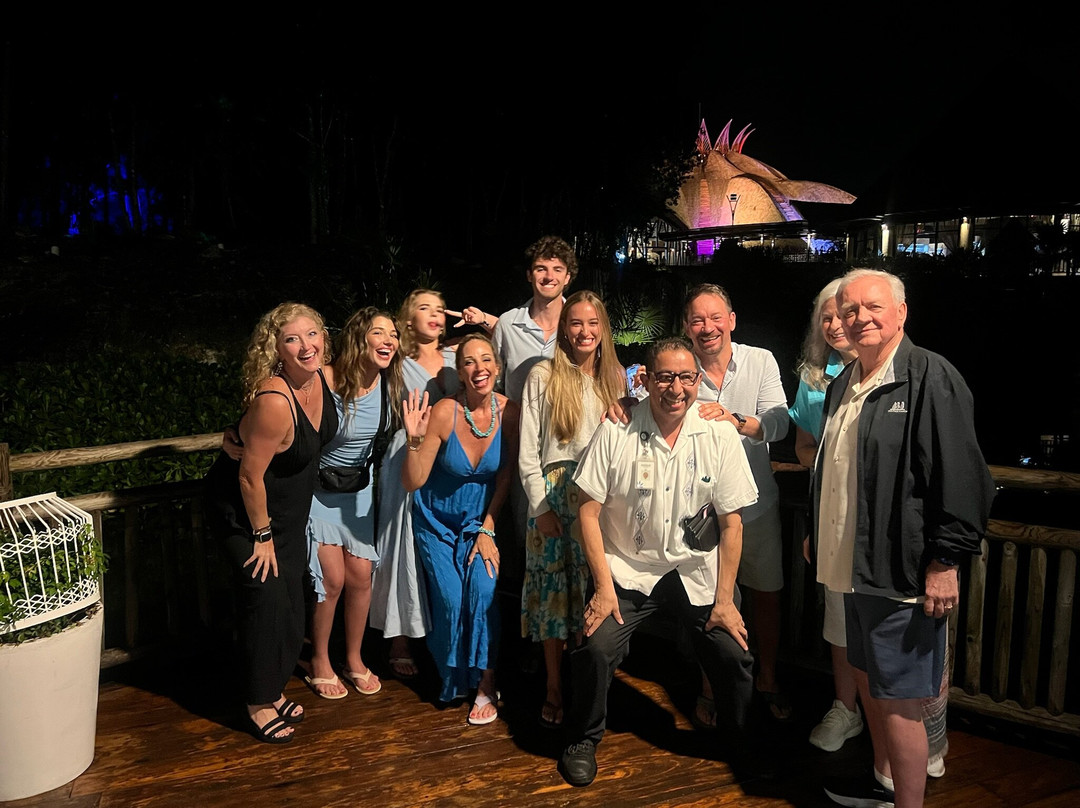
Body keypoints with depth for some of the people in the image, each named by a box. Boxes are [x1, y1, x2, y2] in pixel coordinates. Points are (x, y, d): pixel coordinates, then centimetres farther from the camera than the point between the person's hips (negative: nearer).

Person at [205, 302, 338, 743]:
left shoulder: (323, 379, -10)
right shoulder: (274, 401, -34)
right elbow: (250, 476, -26)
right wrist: (262, 536, -17)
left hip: (290, 508, 8)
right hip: (244, 509, -8)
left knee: (293, 601, 13)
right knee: (267, 600, -3)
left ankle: (274, 689, 33)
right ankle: (259, 703, 17)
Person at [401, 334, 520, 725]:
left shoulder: (510, 411, -15)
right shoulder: (444, 413, -22)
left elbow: (506, 477, -4)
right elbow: (412, 482, -19)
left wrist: (487, 529, -7)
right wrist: (414, 439, -35)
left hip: (482, 518, 1)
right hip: (438, 521, -1)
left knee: (484, 591, -17)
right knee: (451, 599, -9)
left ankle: (486, 685, 0)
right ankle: (452, 678, 19)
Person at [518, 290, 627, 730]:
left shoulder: (615, 376, 9)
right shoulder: (543, 376, -1)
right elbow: (527, 450, -3)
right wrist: (541, 506, -8)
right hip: (553, 495, -2)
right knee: (553, 590, 2)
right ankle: (554, 689, 15)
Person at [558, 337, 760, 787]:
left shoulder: (719, 435, -5)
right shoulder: (615, 433, -9)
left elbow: (731, 521, -1)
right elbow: (589, 511, -6)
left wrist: (724, 599, -3)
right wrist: (604, 588, -11)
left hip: (695, 571, 1)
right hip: (628, 569, -1)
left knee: (734, 655, -12)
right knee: (596, 648, -21)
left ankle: (740, 745, 20)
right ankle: (583, 740, 8)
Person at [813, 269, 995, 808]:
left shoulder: (931, 378, -14)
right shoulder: (844, 385, 12)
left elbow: (961, 478, -19)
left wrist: (944, 562, -20)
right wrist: (819, 537, 24)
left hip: (901, 574, -9)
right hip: (855, 566, 9)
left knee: (897, 696, -1)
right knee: (867, 676, 21)